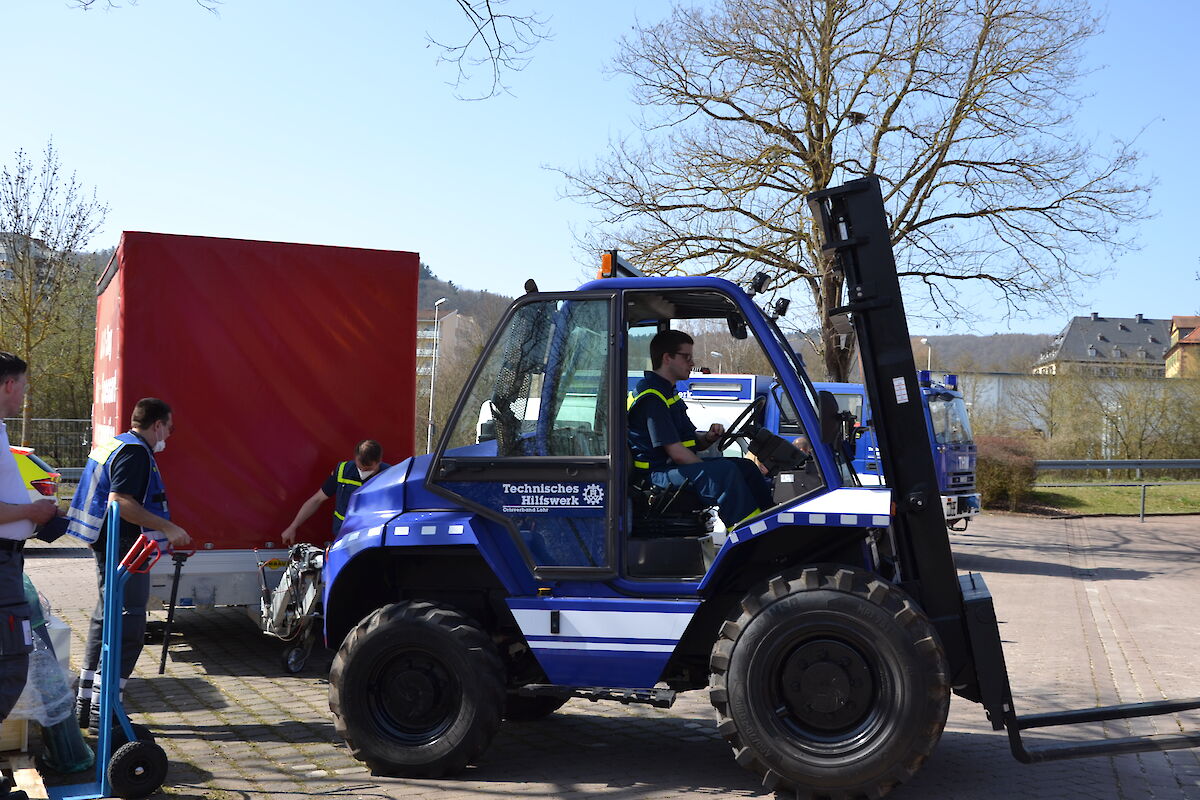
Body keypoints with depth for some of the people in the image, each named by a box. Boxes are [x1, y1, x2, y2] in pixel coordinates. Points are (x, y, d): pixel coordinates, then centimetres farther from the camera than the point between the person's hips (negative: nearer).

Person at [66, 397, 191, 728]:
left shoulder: (115, 444, 17)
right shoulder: (135, 452, -16)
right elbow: (121, 501, -26)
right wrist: (168, 528, -23)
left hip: (106, 545, 11)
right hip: (125, 548, -11)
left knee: (105, 620, 17)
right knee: (128, 628, -7)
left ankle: (85, 702, 24)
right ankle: (102, 708, -5)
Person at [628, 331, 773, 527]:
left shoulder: (668, 393, 19)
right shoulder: (651, 397, -16)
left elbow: (690, 439, 20)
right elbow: (676, 452, -20)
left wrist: (708, 437, -3)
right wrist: (712, 473, -15)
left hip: (673, 467, 11)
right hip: (657, 473, -11)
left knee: (745, 466, 3)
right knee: (725, 469, -28)